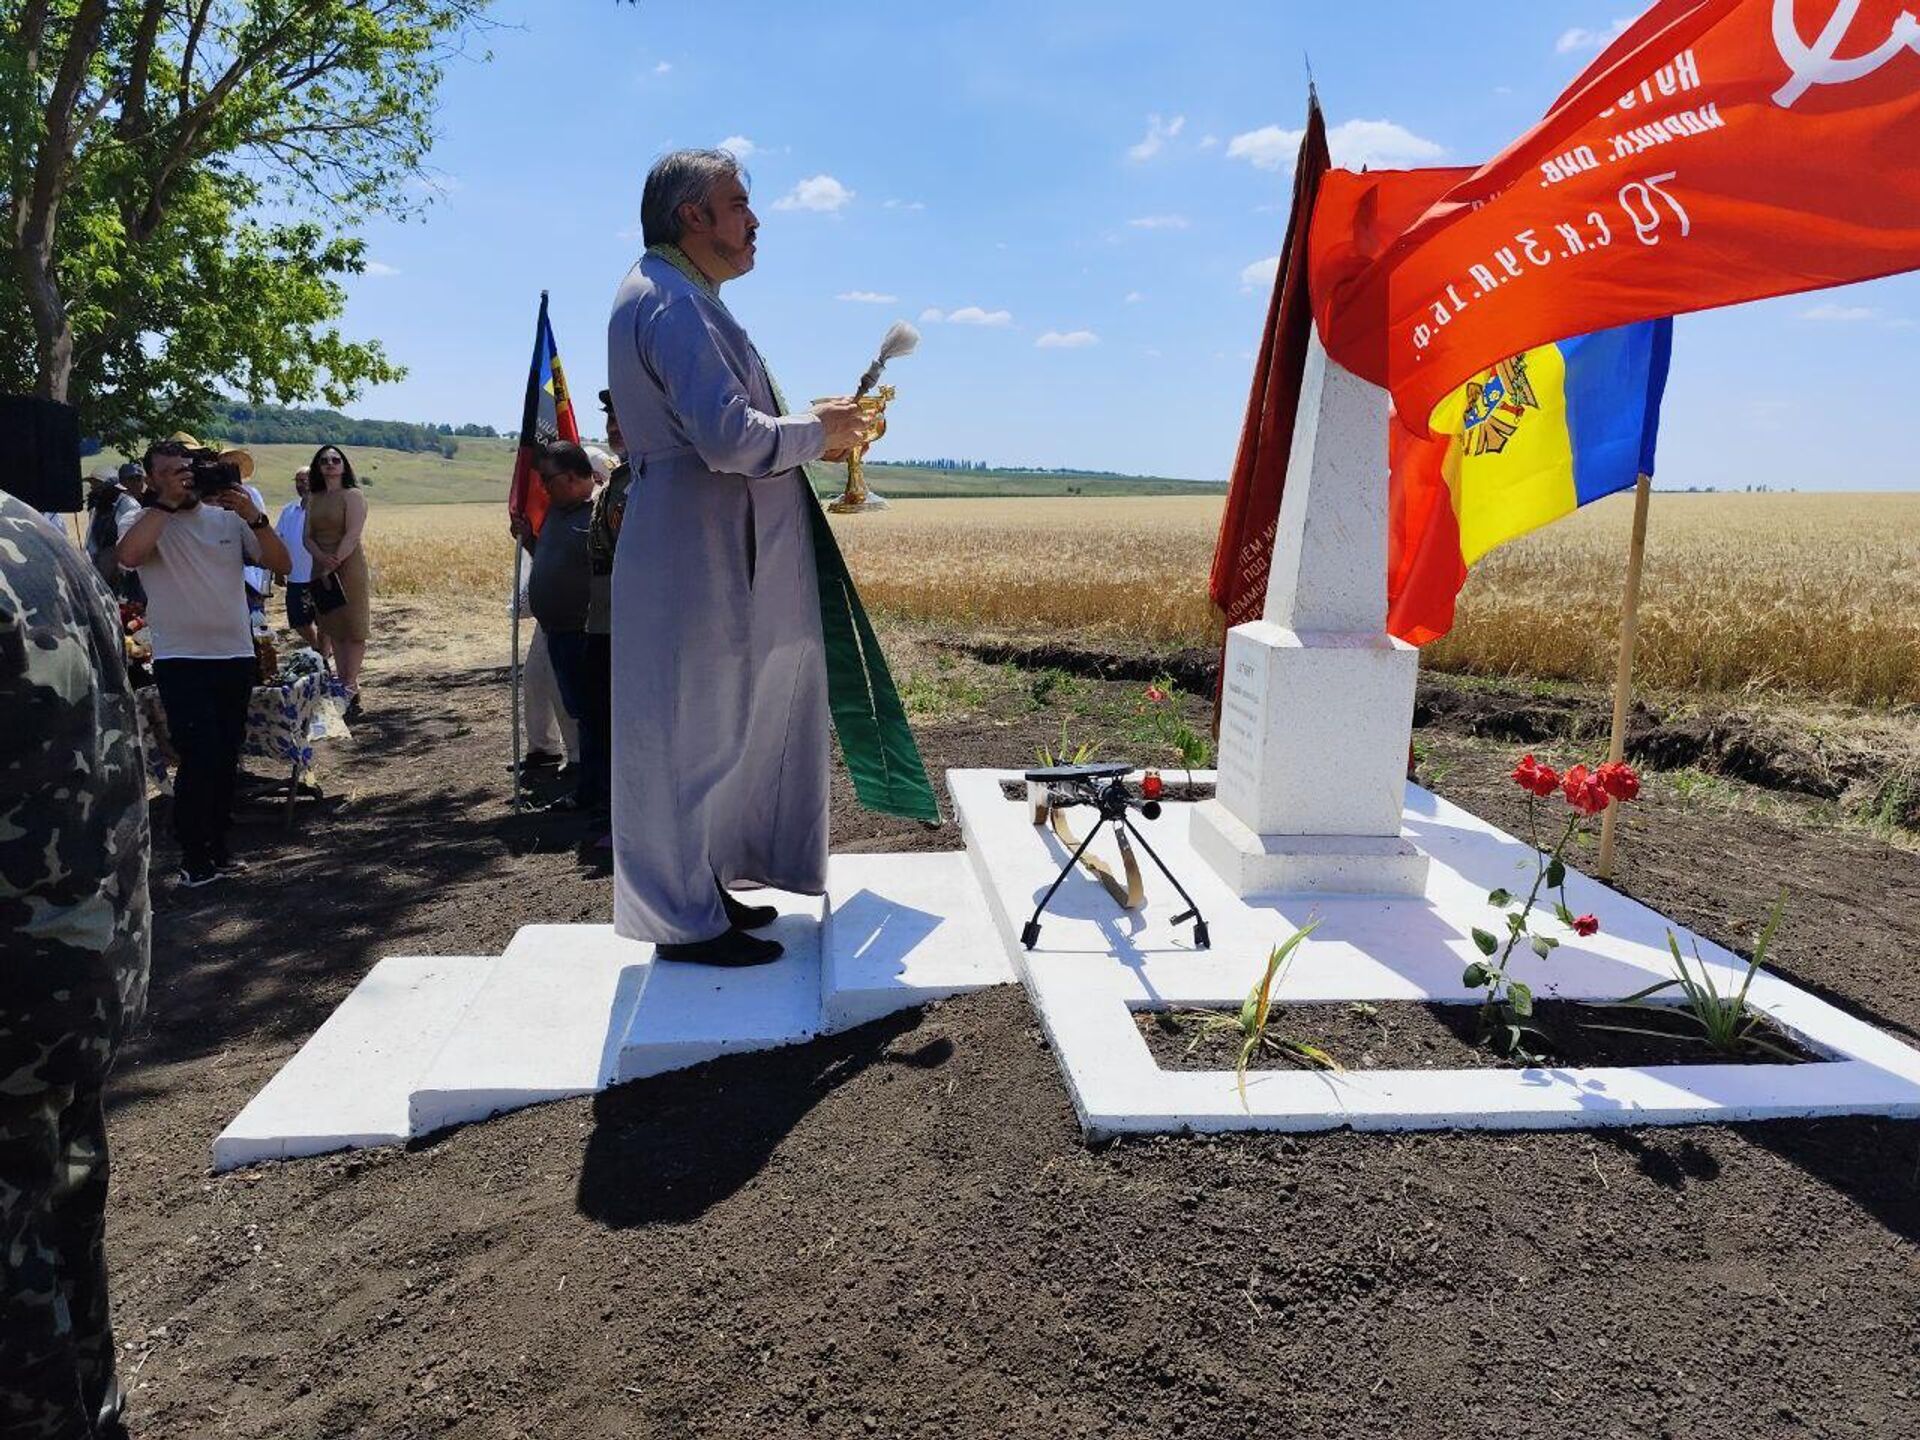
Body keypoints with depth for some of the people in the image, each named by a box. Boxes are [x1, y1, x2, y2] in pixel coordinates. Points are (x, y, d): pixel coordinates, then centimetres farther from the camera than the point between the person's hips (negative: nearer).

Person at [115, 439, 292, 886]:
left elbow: (281, 564, -2)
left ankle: (217, 849, 25)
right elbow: (128, 554, -27)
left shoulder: (227, 516, 6)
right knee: (200, 758, -10)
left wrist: (253, 517, -16)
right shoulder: (147, 522, -4)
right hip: (180, 661, -4)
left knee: (226, 759, 12)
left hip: (236, 656, 4)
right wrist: (167, 502, -20)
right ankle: (195, 857, 4)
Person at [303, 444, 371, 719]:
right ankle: (344, 687, 13)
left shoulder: (352, 496, -5)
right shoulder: (314, 499, 14)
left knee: (353, 630, -3)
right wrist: (322, 559, -12)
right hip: (322, 569, 7)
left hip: (349, 568, -7)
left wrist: (334, 564, -21)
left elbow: (352, 535, -15)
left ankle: (350, 689, -1)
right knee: (335, 631, 9)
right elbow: (308, 537, 7)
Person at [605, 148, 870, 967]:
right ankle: (686, 922, 10)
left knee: (713, 731, 16)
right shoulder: (672, 302, -14)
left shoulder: (675, 298, 20)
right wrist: (818, 432, -9)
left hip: (713, 553, 11)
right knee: (689, 734, -2)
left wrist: (808, 427, 13)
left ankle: (696, 891, 28)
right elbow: (730, 439, -25)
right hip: (698, 557, -11)